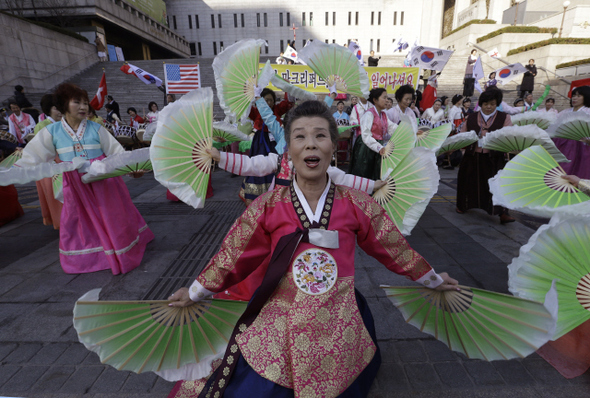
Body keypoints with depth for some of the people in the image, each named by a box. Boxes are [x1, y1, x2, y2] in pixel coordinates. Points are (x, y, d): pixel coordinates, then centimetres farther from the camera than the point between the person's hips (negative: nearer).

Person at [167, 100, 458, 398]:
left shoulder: (357, 205, -7)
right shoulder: (268, 206, -8)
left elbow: (396, 250, 7)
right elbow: (234, 256, 4)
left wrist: (433, 280, 19)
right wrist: (195, 293, 13)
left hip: (338, 330, 1)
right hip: (278, 331, 0)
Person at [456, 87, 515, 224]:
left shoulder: (504, 118, 5)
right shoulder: (471, 118, 8)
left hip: (494, 159, -1)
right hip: (472, 157, 2)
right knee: (469, 182, 13)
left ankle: (502, 213, 1)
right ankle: (463, 205, 33)